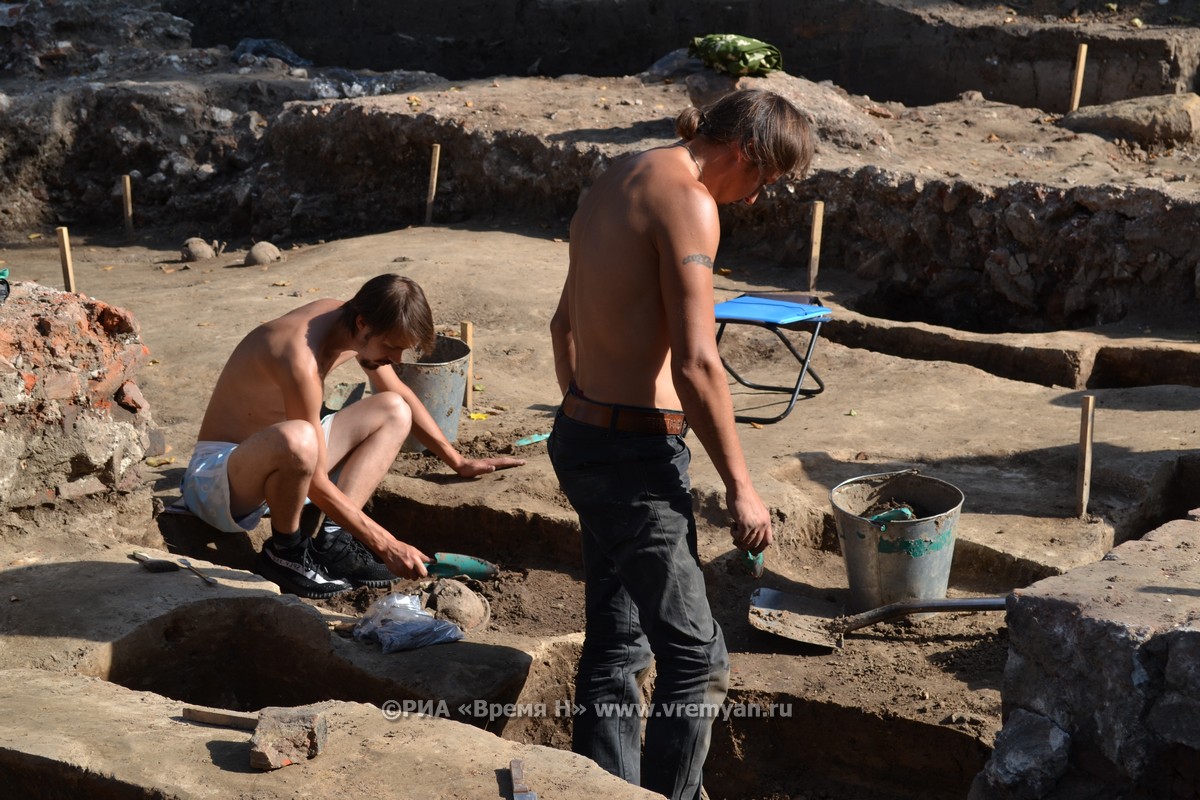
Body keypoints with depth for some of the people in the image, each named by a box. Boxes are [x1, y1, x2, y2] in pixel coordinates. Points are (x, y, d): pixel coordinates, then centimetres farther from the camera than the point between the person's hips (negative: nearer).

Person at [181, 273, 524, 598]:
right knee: (296, 439, -42)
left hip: (272, 457, 10)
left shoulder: (352, 325, -3)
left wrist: (459, 462, 16)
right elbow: (317, 483, -27)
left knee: (394, 412, 6)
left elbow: (400, 395, 16)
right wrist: (386, 546, -24)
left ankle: (326, 541, -6)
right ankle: (284, 553, -12)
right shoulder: (302, 360, -30)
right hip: (217, 474, -10)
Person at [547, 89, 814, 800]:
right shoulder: (688, 203, -16)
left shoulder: (617, 180, 13)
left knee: (617, 648, 17)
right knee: (697, 659, 0)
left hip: (582, 439, 10)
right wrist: (741, 486, -15)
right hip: (637, 457, -10)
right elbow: (696, 363, -23)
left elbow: (565, 324, 22)